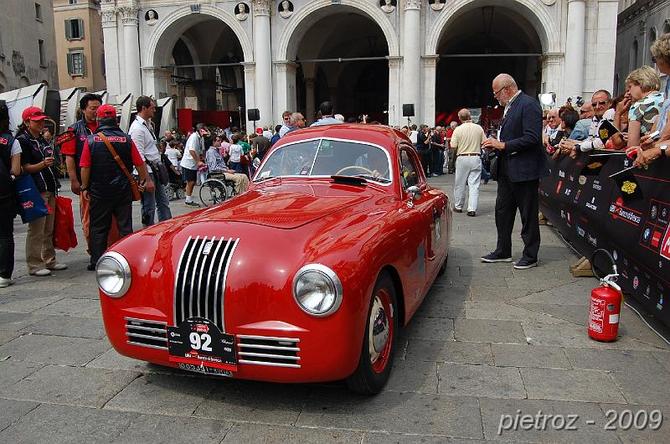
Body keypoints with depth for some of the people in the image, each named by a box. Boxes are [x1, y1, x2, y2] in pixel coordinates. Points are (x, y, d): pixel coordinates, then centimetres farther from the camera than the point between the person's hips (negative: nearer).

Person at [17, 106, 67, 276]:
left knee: (49, 229, 12)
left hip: (49, 190, 8)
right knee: (36, 230, -5)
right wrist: (43, 164, -27)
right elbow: (26, 168, -11)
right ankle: (34, 265, 1)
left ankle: (49, 260, 21)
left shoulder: (41, 140, 19)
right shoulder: (22, 141, -6)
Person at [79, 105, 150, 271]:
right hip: (123, 191, 1)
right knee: (125, 226, 7)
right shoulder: (126, 139, -2)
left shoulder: (91, 140, -4)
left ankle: (96, 261, 14)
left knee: (98, 227, 10)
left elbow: (85, 167, -5)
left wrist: (84, 187, 4)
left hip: (99, 191, 0)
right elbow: (139, 163, 0)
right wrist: (145, 180, 12)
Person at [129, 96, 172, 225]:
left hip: (155, 170, 10)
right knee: (149, 208, 0)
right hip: (146, 172, -10)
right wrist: (147, 180, -22)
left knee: (163, 202, 15)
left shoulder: (148, 124, 14)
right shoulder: (137, 128, -16)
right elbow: (139, 157, -20)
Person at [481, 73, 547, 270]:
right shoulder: (509, 107, 15)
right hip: (507, 170, 9)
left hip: (524, 170, -9)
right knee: (502, 210, 14)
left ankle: (530, 256, 13)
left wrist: (503, 145, -19)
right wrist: (495, 144, 3)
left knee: (528, 215, 2)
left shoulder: (528, 105, -14)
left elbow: (532, 138, -22)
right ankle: (503, 251, 25)